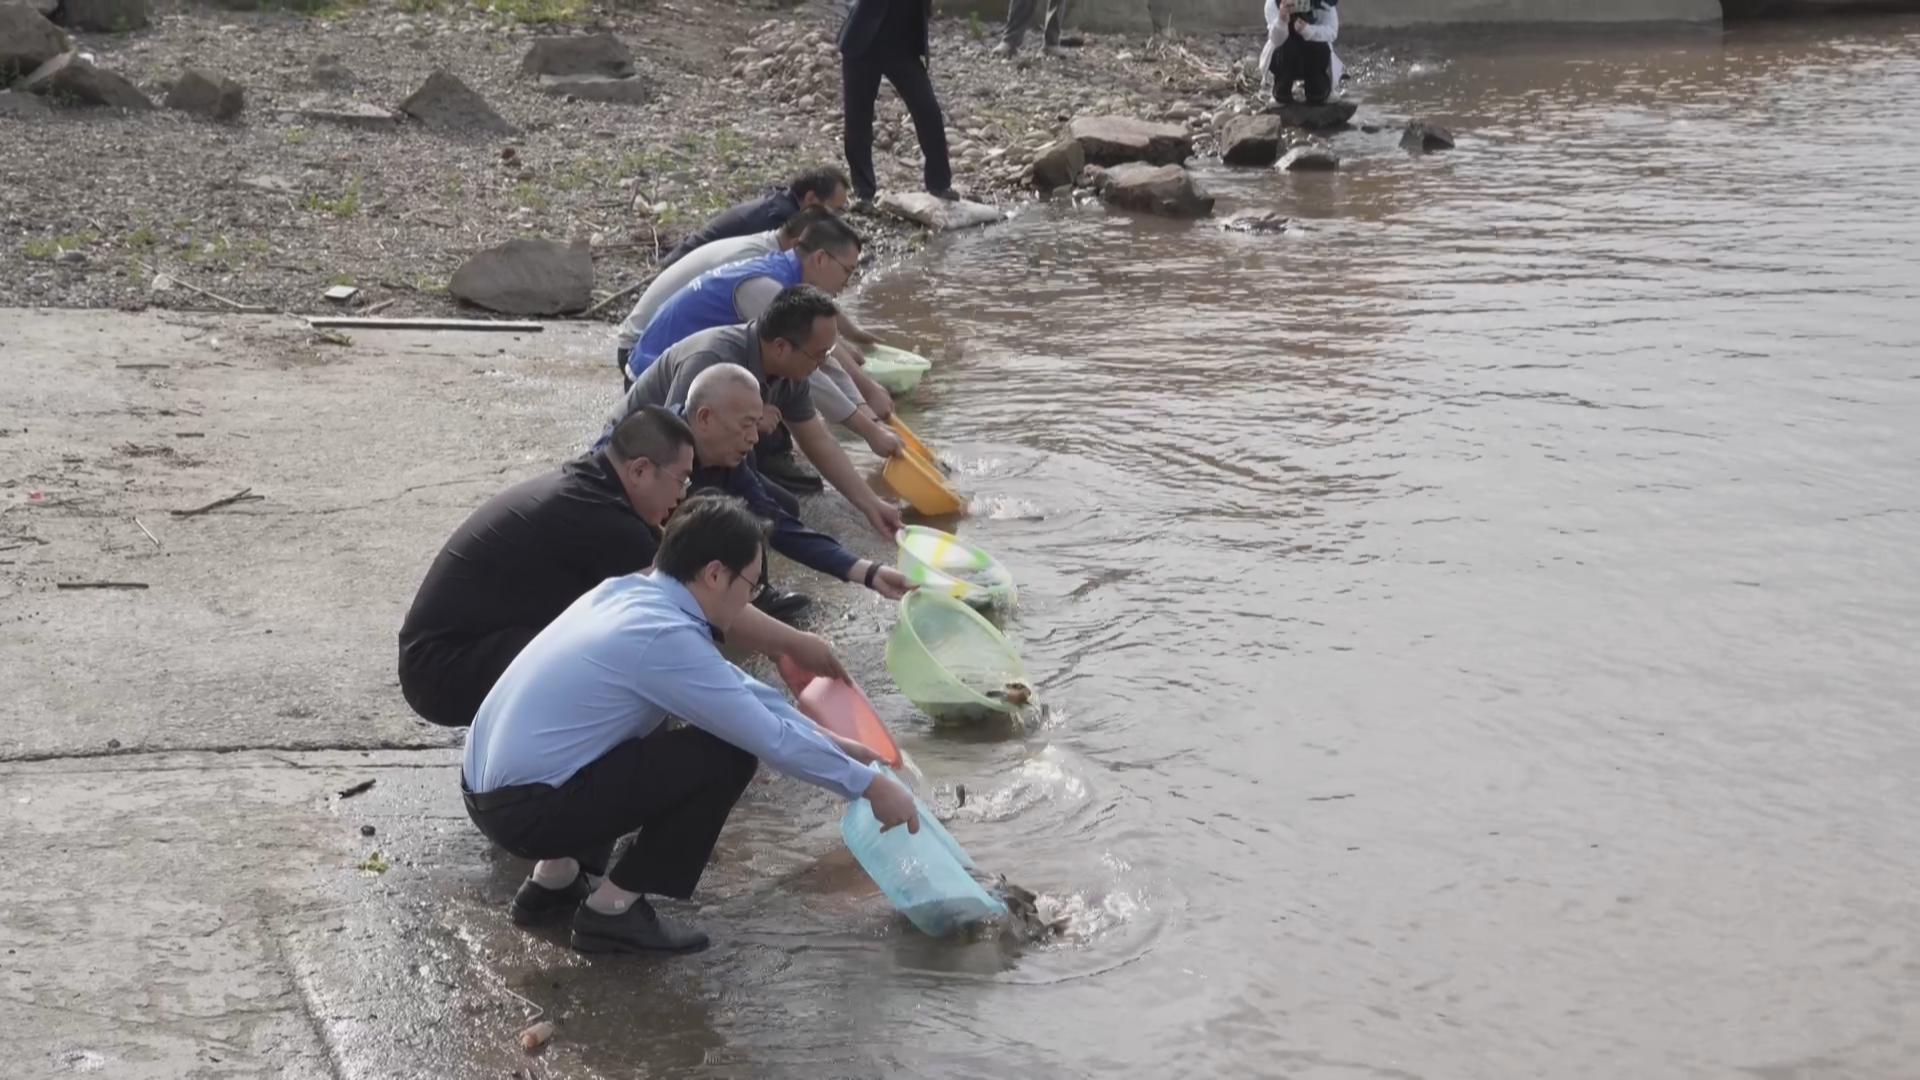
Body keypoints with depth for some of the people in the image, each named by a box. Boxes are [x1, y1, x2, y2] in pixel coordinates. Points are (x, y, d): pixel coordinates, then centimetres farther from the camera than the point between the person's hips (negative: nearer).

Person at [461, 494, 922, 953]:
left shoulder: (631, 592, 8)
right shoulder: (665, 637, -19)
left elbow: (738, 688, 19)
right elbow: (771, 739, -13)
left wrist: (828, 741, 24)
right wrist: (868, 784, -1)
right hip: (526, 811, -9)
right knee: (726, 757, -9)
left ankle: (555, 876, 22)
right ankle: (612, 910, 0)